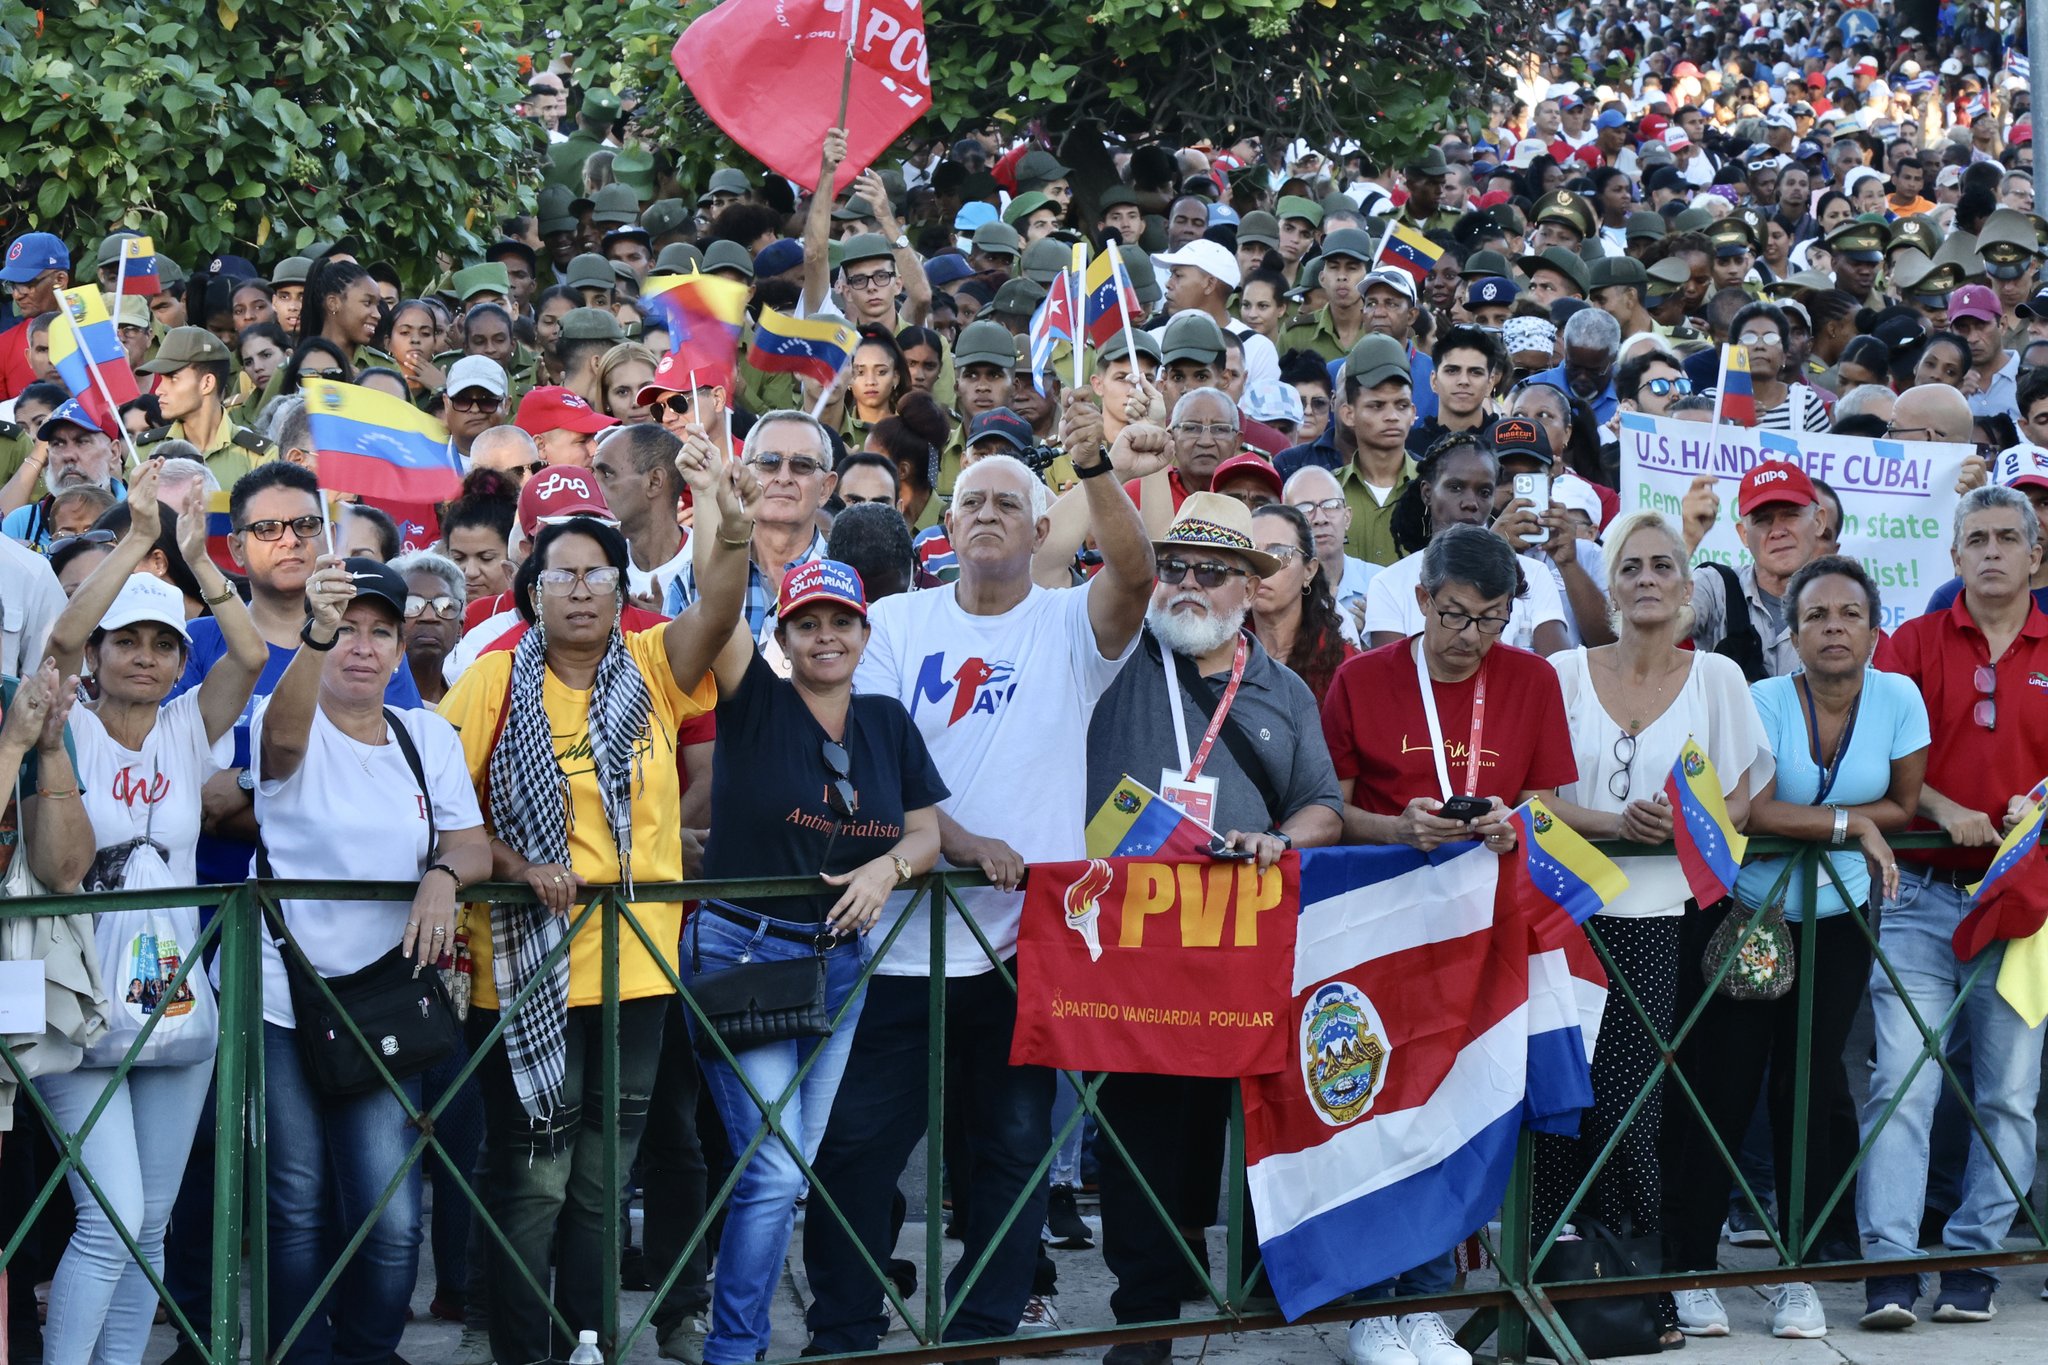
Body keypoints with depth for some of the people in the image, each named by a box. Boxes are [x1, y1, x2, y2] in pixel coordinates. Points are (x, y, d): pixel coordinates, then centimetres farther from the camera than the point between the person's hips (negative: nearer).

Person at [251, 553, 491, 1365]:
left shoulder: (428, 736, 11)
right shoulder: (296, 727, -3)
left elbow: (473, 845, 6)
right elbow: (283, 734, -28)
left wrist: (443, 875, -18)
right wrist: (318, 637, -46)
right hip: (281, 1002, -3)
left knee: (393, 1219, -3)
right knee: (298, 1208, 1)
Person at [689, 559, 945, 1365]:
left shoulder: (889, 724, 8)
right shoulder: (756, 704, -6)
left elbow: (927, 832, 10)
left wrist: (888, 868, -11)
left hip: (840, 962, 6)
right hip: (741, 956, -6)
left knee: (790, 1170, 11)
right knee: (775, 1169, -11)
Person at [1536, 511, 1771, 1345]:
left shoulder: (1717, 679, 6)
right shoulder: (1568, 674, 6)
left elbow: (1738, 802, 7)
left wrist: (1684, 825, -12)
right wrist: (1615, 821, -15)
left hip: (1653, 918, -1)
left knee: (1626, 1109, -5)